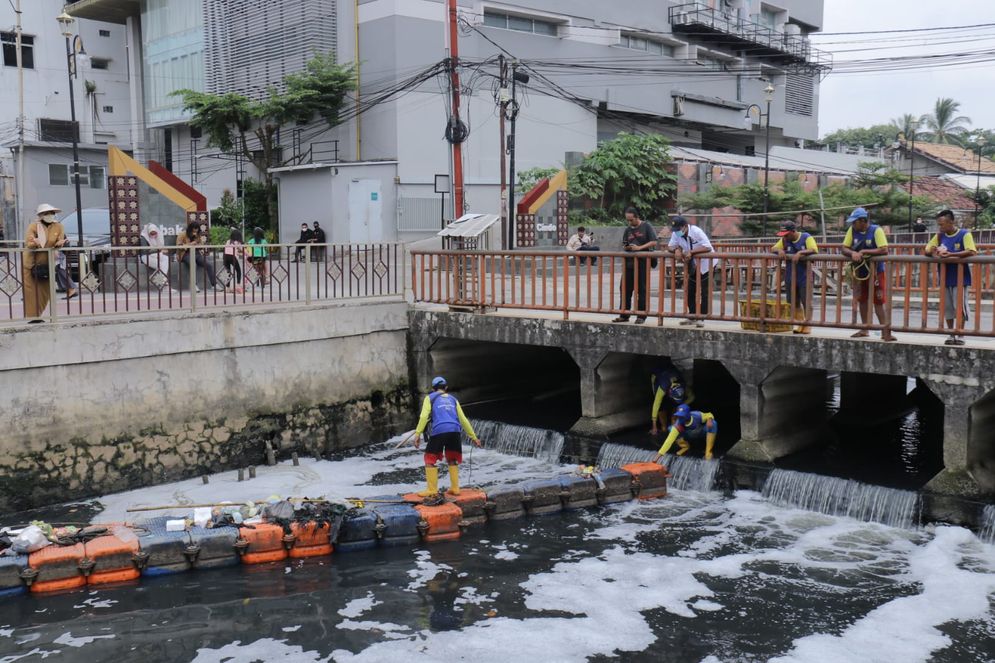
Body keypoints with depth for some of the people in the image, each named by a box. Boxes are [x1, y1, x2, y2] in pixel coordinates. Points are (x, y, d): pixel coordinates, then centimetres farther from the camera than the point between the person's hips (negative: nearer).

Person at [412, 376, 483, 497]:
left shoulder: (430, 398, 16)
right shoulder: (453, 399, 26)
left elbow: (424, 416, -1)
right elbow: (463, 419, 25)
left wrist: (417, 434, -7)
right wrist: (473, 437, 28)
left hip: (438, 431, -4)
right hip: (455, 431, 4)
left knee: (430, 459, 7)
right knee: (452, 460, 20)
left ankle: (432, 489, 2)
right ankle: (455, 488, 16)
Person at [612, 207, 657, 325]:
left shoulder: (646, 227, -2)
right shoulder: (628, 229, 15)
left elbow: (654, 242, -8)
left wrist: (639, 248, -17)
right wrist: (625, 248, -2)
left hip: (643, 262, -6)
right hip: (629, 262, 6)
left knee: (642, 290, -1)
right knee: (625, 289, 4)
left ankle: (641, 315, 5)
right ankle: (624, 315, 12)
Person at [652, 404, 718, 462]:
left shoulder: (697, 416, -35)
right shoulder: (678, 424, -36)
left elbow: (709, 415, -12)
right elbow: (669, 440, -41)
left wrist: (709, 419, -37)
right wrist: (658, 455, -49)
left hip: (701, 433, -1)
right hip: (690, 436, 1)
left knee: (713, 423, -33)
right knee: (671, 429, -25)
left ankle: (708, 452, -19)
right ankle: (685, 446, 5)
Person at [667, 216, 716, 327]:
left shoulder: (696, 231, -27)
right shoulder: (675, 234, -9)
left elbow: (707, 247, -34)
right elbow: (670, 246, -6)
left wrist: (691, 251, -39)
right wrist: (676, 249, -29)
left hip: (706, 263, -7)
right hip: (693, 265, 7)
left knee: (704, 292, -5)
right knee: (690, 291, 8)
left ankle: (701, 318, -1)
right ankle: (692, 317, 19)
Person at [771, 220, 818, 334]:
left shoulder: (806, 238, -6)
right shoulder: (784, 240, 10)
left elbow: (814, 250, -19)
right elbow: (773, 248, 10)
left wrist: (800, 252, -30)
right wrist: (779, 250, -12)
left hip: (804, 277, -6)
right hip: (790, 277, 6)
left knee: (806, 302, -4)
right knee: (794, 303, 9)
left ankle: (807, 326, 3)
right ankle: (800, 325, 20)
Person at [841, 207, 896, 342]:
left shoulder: (876, 230, -15)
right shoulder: (852, 230, -2)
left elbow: (884, 250, -23)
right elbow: (844, 248, -1)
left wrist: (864, 252, -23)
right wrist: (852, 253, -22)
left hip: (875, 271, -5)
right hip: (859, 271, 5)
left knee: (879, 301, -6)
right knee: (862, 300, 14)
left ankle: (886, 331, -3)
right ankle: (864, 330, 26)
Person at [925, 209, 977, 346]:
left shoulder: (964, 234, -6)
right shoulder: (939, 236, 9)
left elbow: (971, 252, -19)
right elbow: (927, 250, 9)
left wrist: (951, 255, -28)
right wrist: (934, 251, -14)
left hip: (960, 277, -5)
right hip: (945, 278, 5)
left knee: (959, 306, -3)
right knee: (947, 307, 7)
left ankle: (960, 335, 6)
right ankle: (951, 334, 15)